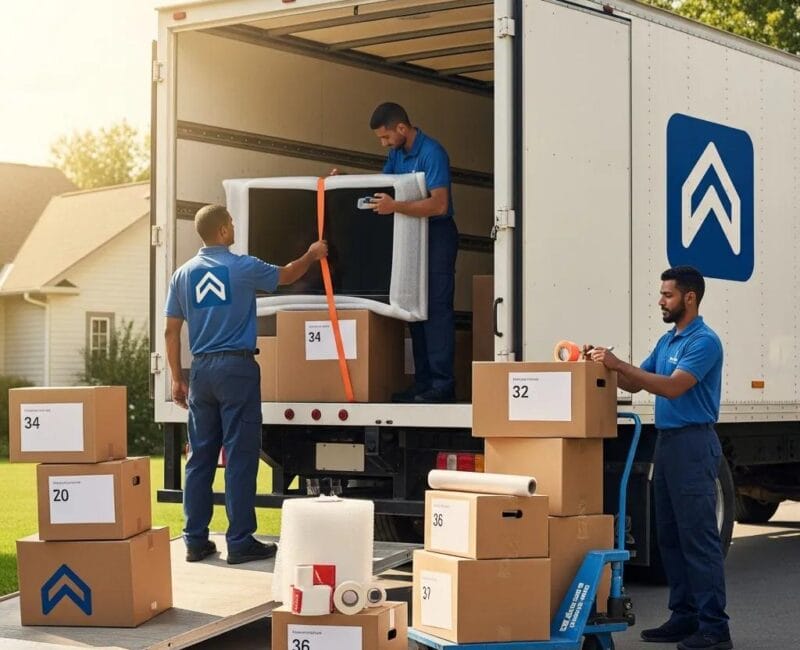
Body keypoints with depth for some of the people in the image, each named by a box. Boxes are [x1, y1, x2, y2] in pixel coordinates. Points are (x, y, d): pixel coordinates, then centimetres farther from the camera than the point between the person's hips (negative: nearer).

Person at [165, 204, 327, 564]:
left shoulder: (183, 274, 8)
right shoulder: (243, 267, -4)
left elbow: (171, 331, 8)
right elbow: (286, 275, 15)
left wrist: (177, 379, 14)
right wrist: (312, 254, 34)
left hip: (201, 370, 5)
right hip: (236, 367, -5)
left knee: (200, 457, 8)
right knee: (240, 457, -3)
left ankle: (195, 540, 10)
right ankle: (240, 542, -3)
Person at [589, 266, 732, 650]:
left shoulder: (704, 341, -13)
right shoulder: (667, 341, 17)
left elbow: (673, 387, -24)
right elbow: (636, 384, 20)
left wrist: (619, 365, -24)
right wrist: (609, 365, 2)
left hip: (694, 444, -10)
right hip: (667, 441, 10)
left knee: (698, 536, -9)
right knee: (670, 536, 11)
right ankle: (685, 616, 17)